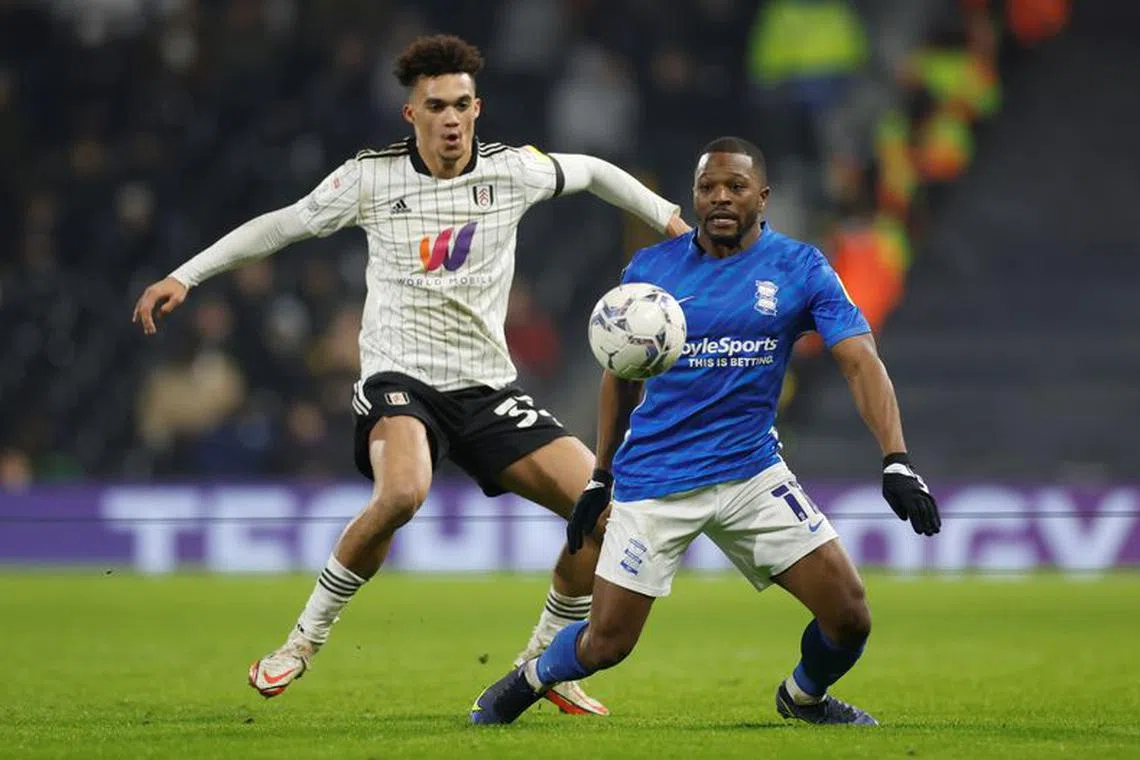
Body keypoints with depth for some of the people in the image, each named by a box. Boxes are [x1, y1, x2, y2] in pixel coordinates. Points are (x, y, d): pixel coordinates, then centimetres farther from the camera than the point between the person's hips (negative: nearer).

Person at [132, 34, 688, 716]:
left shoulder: (513, 170, 1)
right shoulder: (371, 178, -4)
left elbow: (593, 172, 21)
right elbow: (281, 225, 6)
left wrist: (668, 218, 18)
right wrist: (184, 277, 4)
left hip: (489, 388, 4)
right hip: (400, 377, -4)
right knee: (402, 492, -37)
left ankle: (545, 662, 13)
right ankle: (304, 642, -15)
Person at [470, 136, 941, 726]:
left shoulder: (800, 269, -4)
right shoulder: (649, 270, 0)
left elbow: (860, 362, -12)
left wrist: (896, 462, -25)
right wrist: (599, 477, 14)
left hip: (751, 472, 1)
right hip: (652, 481, -1)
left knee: (849, 614, -8)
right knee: (605, 644, -3)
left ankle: (803, 697, 26)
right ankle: (527, 681, 31)